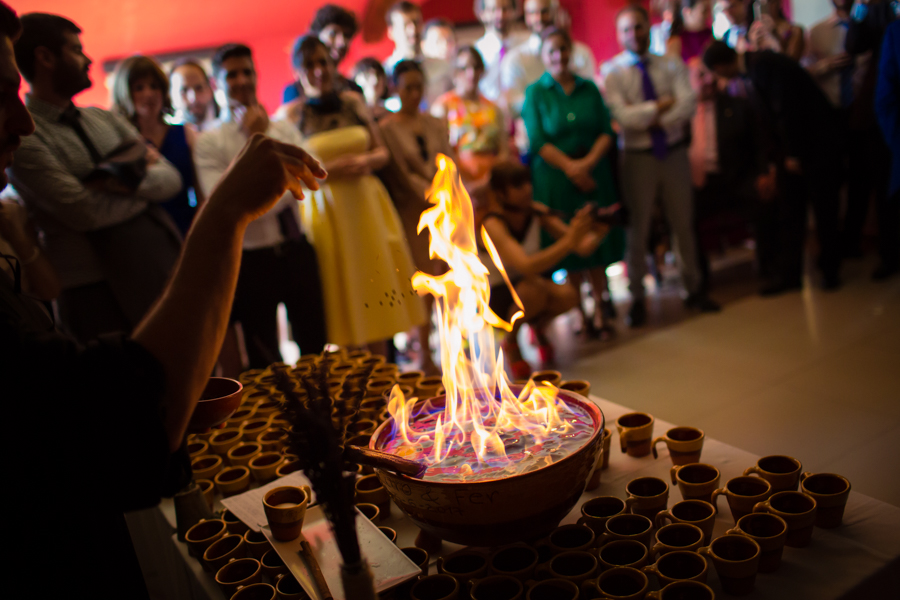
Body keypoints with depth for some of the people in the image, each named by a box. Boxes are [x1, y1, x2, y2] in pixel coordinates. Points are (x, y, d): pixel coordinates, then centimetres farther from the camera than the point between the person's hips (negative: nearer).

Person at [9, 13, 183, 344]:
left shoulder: (102, 118, 14)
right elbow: (86, 212, -17)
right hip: (98, 292, -6)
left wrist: (132, 181, -15)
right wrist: (145, 181, -2)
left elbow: (170, 178, 6)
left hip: (163, 270, 6)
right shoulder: (22, 137, -8)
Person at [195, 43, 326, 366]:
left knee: (316, 349, 11)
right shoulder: (209, 142, -3)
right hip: (252, 259, -3)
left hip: (297, 251, 3)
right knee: (265, 364, 9)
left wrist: (265, 134, -9)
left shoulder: (284, 130, 8)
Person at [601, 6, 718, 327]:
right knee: (638, 227, 5)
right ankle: (637, 298, 18)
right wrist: (661, 105, -12)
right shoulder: (613, 72, -4)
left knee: (684, 223, 11)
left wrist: (656, 120, -19)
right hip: (638, 156, -2)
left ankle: (694, 289, 26)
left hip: (674, 152, 3)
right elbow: (622, 116, -17)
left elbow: (688, 104, -9)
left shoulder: (672, 65, 4)